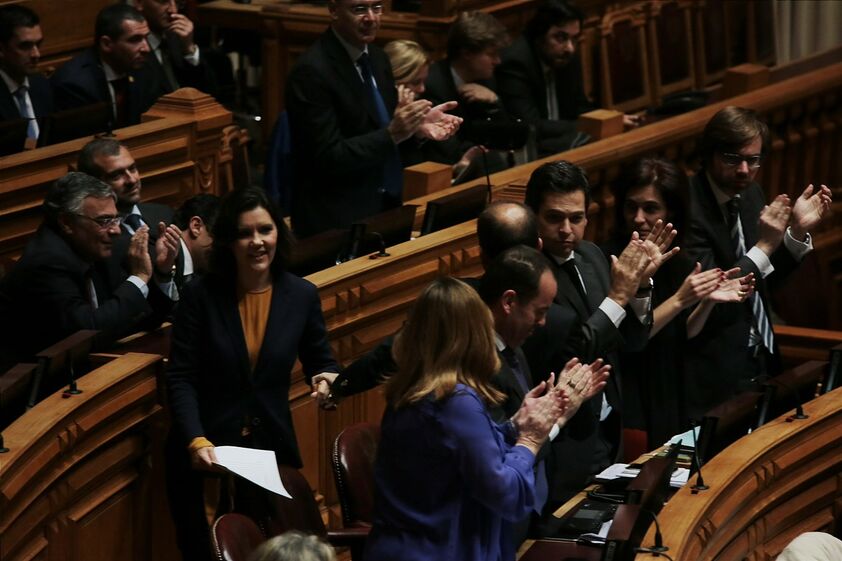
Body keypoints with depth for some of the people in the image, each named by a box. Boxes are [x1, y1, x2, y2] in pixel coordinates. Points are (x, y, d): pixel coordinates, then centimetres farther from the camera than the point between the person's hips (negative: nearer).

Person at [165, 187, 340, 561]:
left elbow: (321, 363, 12)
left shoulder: (301, 295, -1)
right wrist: (196, 441, -23)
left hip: (271, 451, 2)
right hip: (206, 454, -2)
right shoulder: (201, 295, -8)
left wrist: (327, 380, -13)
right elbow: (181, 378, -9)